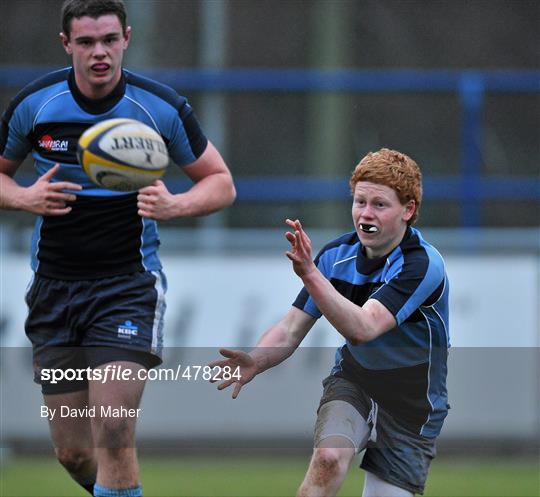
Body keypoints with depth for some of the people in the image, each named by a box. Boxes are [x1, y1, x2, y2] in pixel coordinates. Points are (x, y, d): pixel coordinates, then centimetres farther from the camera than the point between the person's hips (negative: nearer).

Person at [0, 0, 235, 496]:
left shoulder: (164, 107, -7)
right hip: (54, 285, 3)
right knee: (73, 452, 4)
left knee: (113, 433, -18)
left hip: (129, 283, -3)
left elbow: (221, 184, 3)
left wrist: (174, 205, -17)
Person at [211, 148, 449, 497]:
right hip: (352, 381, 3)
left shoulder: (423, 265, -26)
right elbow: (291, 329, -7)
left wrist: (310, 274, -52)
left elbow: (362, 328, -39)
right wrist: (256, 361, -29)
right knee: (329, 457, -27)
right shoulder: (338, 255, -8)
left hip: (411, 407, -3)